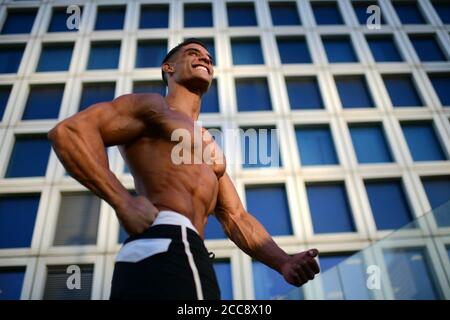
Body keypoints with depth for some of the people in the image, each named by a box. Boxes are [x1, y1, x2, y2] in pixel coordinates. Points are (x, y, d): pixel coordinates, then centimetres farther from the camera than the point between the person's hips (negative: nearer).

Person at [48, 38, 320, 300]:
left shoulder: (210, 148, 32)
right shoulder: (152, 105, 9)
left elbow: (237, 218, 23)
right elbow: (69, 131, -5)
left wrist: (284, 262, 7)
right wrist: (123, 201, -15)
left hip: (186, 253, 9)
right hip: (165, 248, -8)